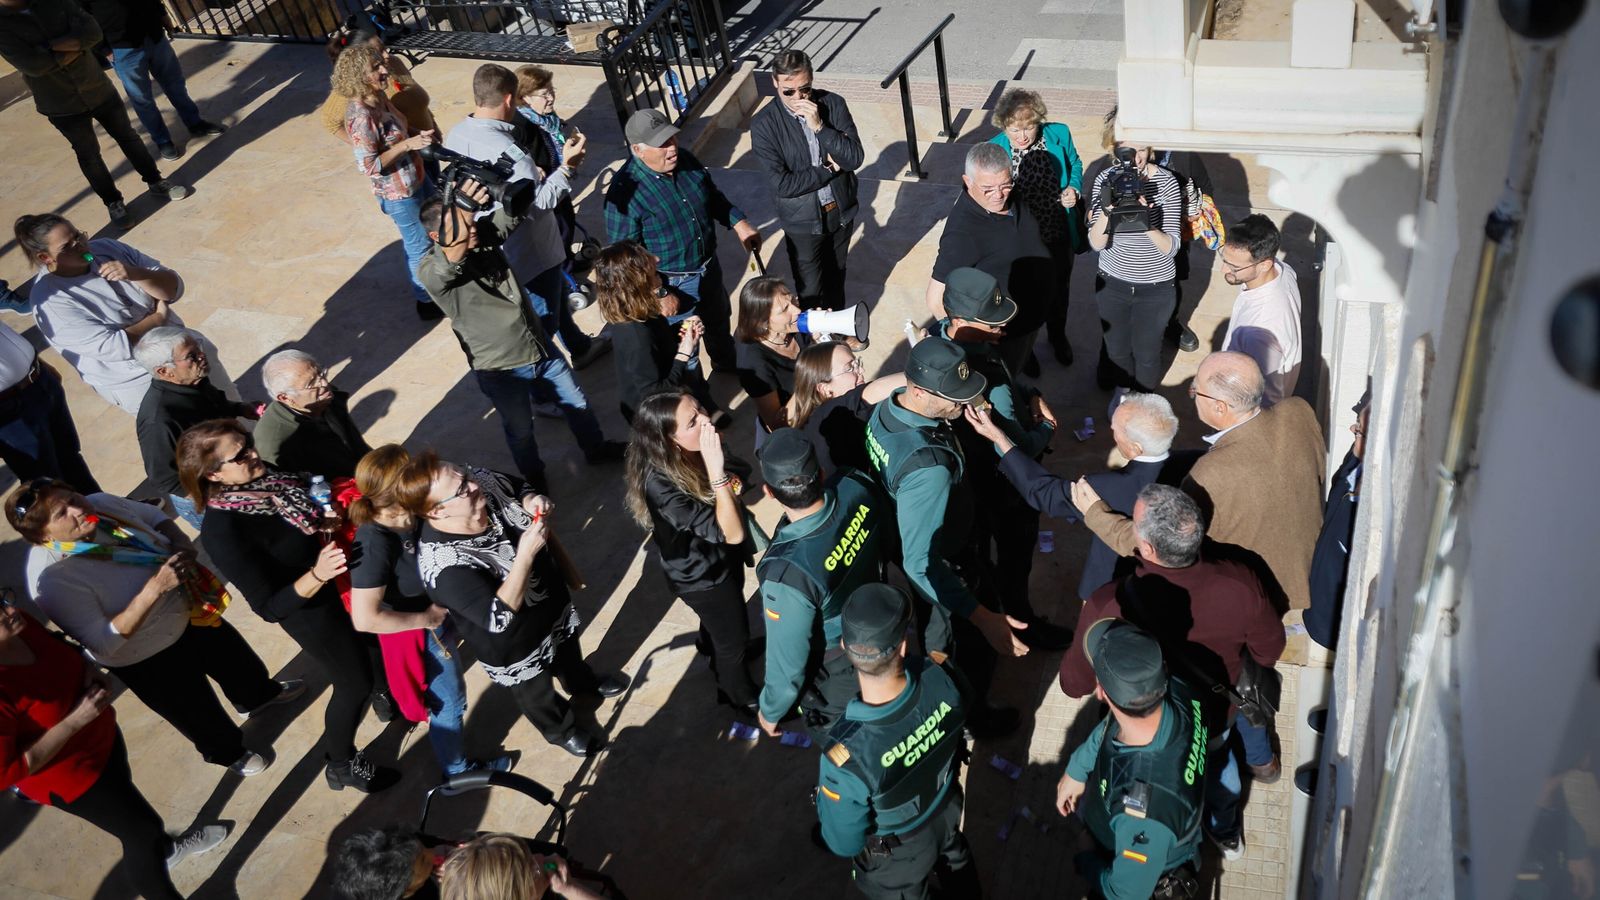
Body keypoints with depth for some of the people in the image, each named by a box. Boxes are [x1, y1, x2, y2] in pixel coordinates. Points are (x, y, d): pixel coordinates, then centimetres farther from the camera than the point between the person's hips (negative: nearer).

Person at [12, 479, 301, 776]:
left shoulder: (101, 504, -19)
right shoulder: (51, 578, -35)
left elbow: (154, 516, 2)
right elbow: (105, 644, -34)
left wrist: (182, 544, -19)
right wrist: (154, 587, -41)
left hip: (189, 612, 6)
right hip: (147, 661, -6)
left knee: (237, 657, 31)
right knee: (201, 715, 20)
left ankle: (259, 695, 64)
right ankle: (229, 753, 53)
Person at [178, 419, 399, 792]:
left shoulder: (265, 475, -16)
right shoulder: (223, 532, -34)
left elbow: (312, 502, 6)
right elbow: (270, 607, -30)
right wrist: (316, 576, -44)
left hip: (337, 577, 7)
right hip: (312, 610, -7)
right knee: (355, 681, 12)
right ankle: (341, 765, 39)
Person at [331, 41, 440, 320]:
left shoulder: (379, 97, -3)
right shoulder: (361, 116, -29)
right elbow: (368, 166, -27)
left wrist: (420, 133, -6)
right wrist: (408, 144, -31)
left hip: (416, 179, 9)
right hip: (399, 193, -9)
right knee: (419, 247, 10)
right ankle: (426, 301, 32)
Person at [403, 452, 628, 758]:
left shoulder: (481, 481, -23)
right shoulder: (444, 566, -42)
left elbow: (519, 489, 0)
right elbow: (498, 618, -41)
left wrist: (532, 502, -23)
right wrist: (525, 555, -44)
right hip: (514, 646, -6)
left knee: (568, 651, 37)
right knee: (537, 693, 26)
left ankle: (582, 682, 70)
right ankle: (561, 730, 59)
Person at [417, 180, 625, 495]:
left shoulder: (485, 233, -7)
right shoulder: (429, 271, -23)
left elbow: (514, 209, -15)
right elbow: (450, 262, -45)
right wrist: (463, 215, -64)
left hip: (541, 348, 5)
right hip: (500, 369, -5)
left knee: (577, 403, 23)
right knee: (521, 431, 17)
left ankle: (597, 449, 49)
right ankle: (535, 481, 44)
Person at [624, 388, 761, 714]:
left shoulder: (694, 452, -20)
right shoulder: (661, 486, -41)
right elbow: (730, 533, -43)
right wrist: (716, 472, -49)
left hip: (720, 554, 6)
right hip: (700, 575, -6)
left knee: (724, 615, 35)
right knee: (734, 638, 19)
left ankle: (711, 645, 68)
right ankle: (739, 694, 49)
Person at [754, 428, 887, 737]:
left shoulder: (787, 576, -45)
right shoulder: (857, 488, -30)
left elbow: (787, 662, -27)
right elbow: (887, 544, -5)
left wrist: (770, 711, -6)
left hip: (833, 673, -6)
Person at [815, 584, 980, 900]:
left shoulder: (847, 759, -47)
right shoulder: (939, 680, -36)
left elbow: (844, 843, -27)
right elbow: (964, 700, -7)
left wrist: (827, 795, -9)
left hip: (897, 854, -4)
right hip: (947, 810, 4)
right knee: (957, 865, 38)